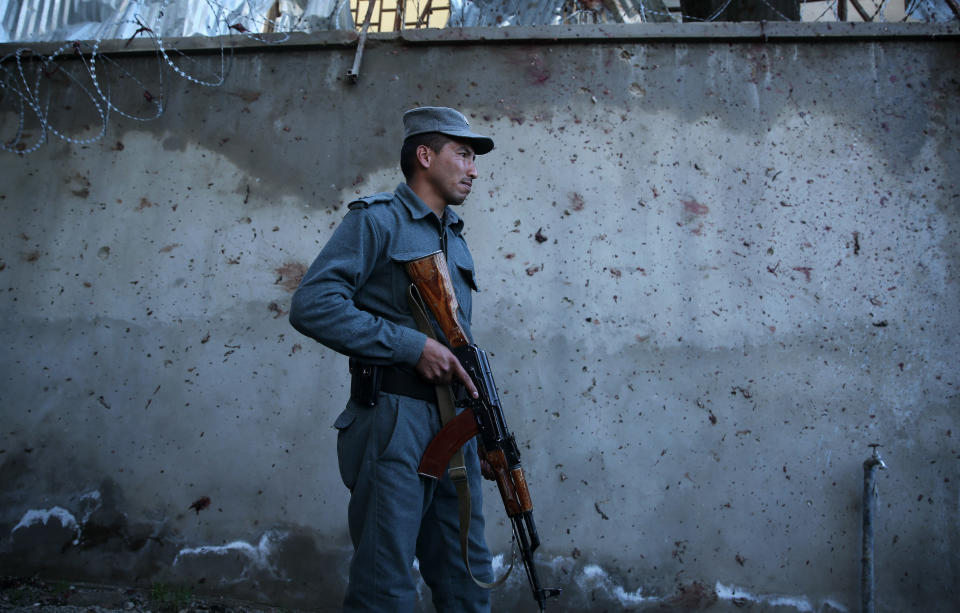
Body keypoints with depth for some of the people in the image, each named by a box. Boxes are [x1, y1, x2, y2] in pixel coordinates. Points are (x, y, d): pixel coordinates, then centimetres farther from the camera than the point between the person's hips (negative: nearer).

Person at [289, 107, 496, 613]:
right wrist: (413, 346, -18)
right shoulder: (377, 219, -5)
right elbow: (311, 305, -17)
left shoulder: (455, 240, 19)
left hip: (455, 426, 8)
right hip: (394, 421, -7)